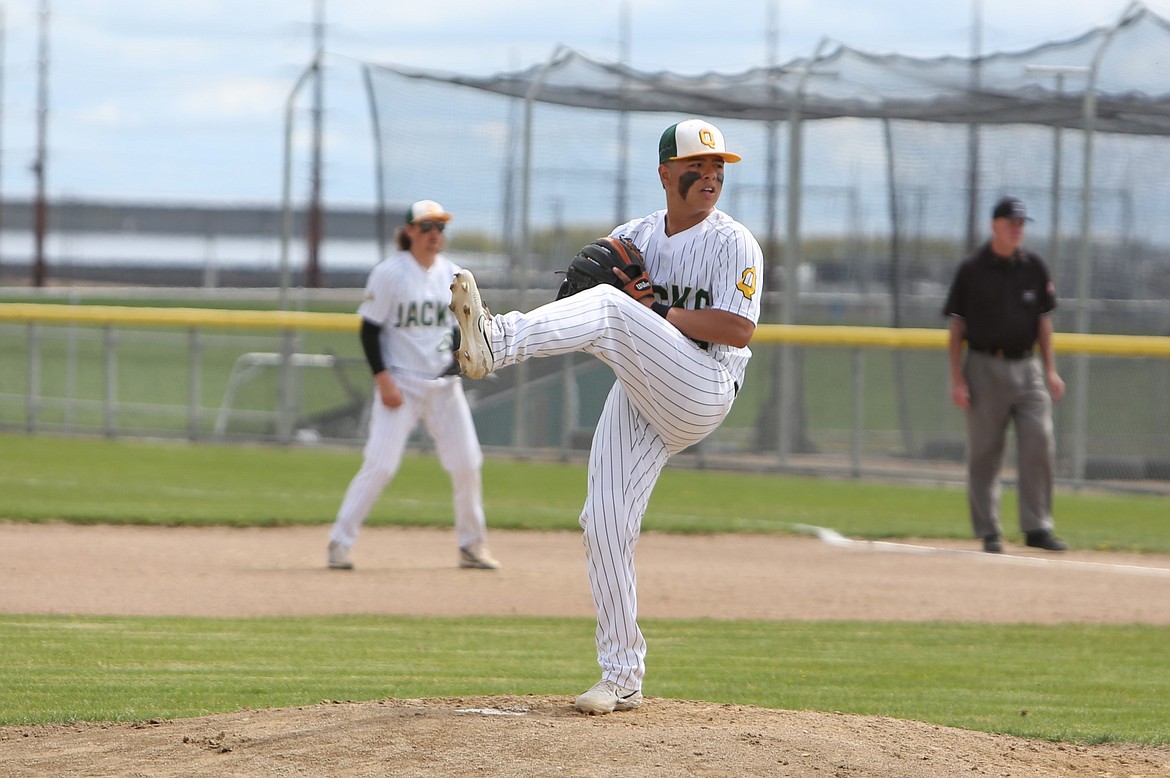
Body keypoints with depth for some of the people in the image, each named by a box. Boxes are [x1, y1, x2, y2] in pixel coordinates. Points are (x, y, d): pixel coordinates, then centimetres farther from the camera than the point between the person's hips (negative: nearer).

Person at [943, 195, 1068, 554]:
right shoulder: (971, 269, -2)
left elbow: (1043, 320, 13)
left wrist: (1050, 370, 6)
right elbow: (957, 325, 0)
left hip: (1026, 367, 3)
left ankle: (1037, 528, -3)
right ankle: (988, 532, 6)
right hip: (985, 368, -3)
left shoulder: (1034, 267, 8)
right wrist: (957, 378, -6)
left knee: (1039, 443, -8)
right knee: (984, 453, 0)